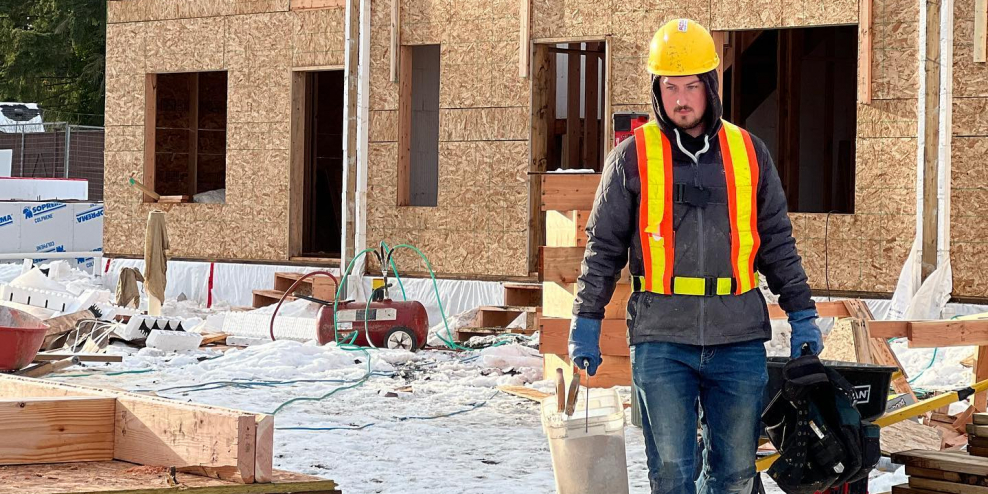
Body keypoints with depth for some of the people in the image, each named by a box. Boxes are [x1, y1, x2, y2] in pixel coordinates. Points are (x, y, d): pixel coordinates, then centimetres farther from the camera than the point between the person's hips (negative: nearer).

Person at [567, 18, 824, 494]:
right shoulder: (632, 157, 3)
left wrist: (802, 313, 10)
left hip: (739, 340, 2)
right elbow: (604, 246, 6)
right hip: (661, 342, -2)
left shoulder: (749, 152, 9)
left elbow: (777, 242, 14)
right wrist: (585, 321, 1)